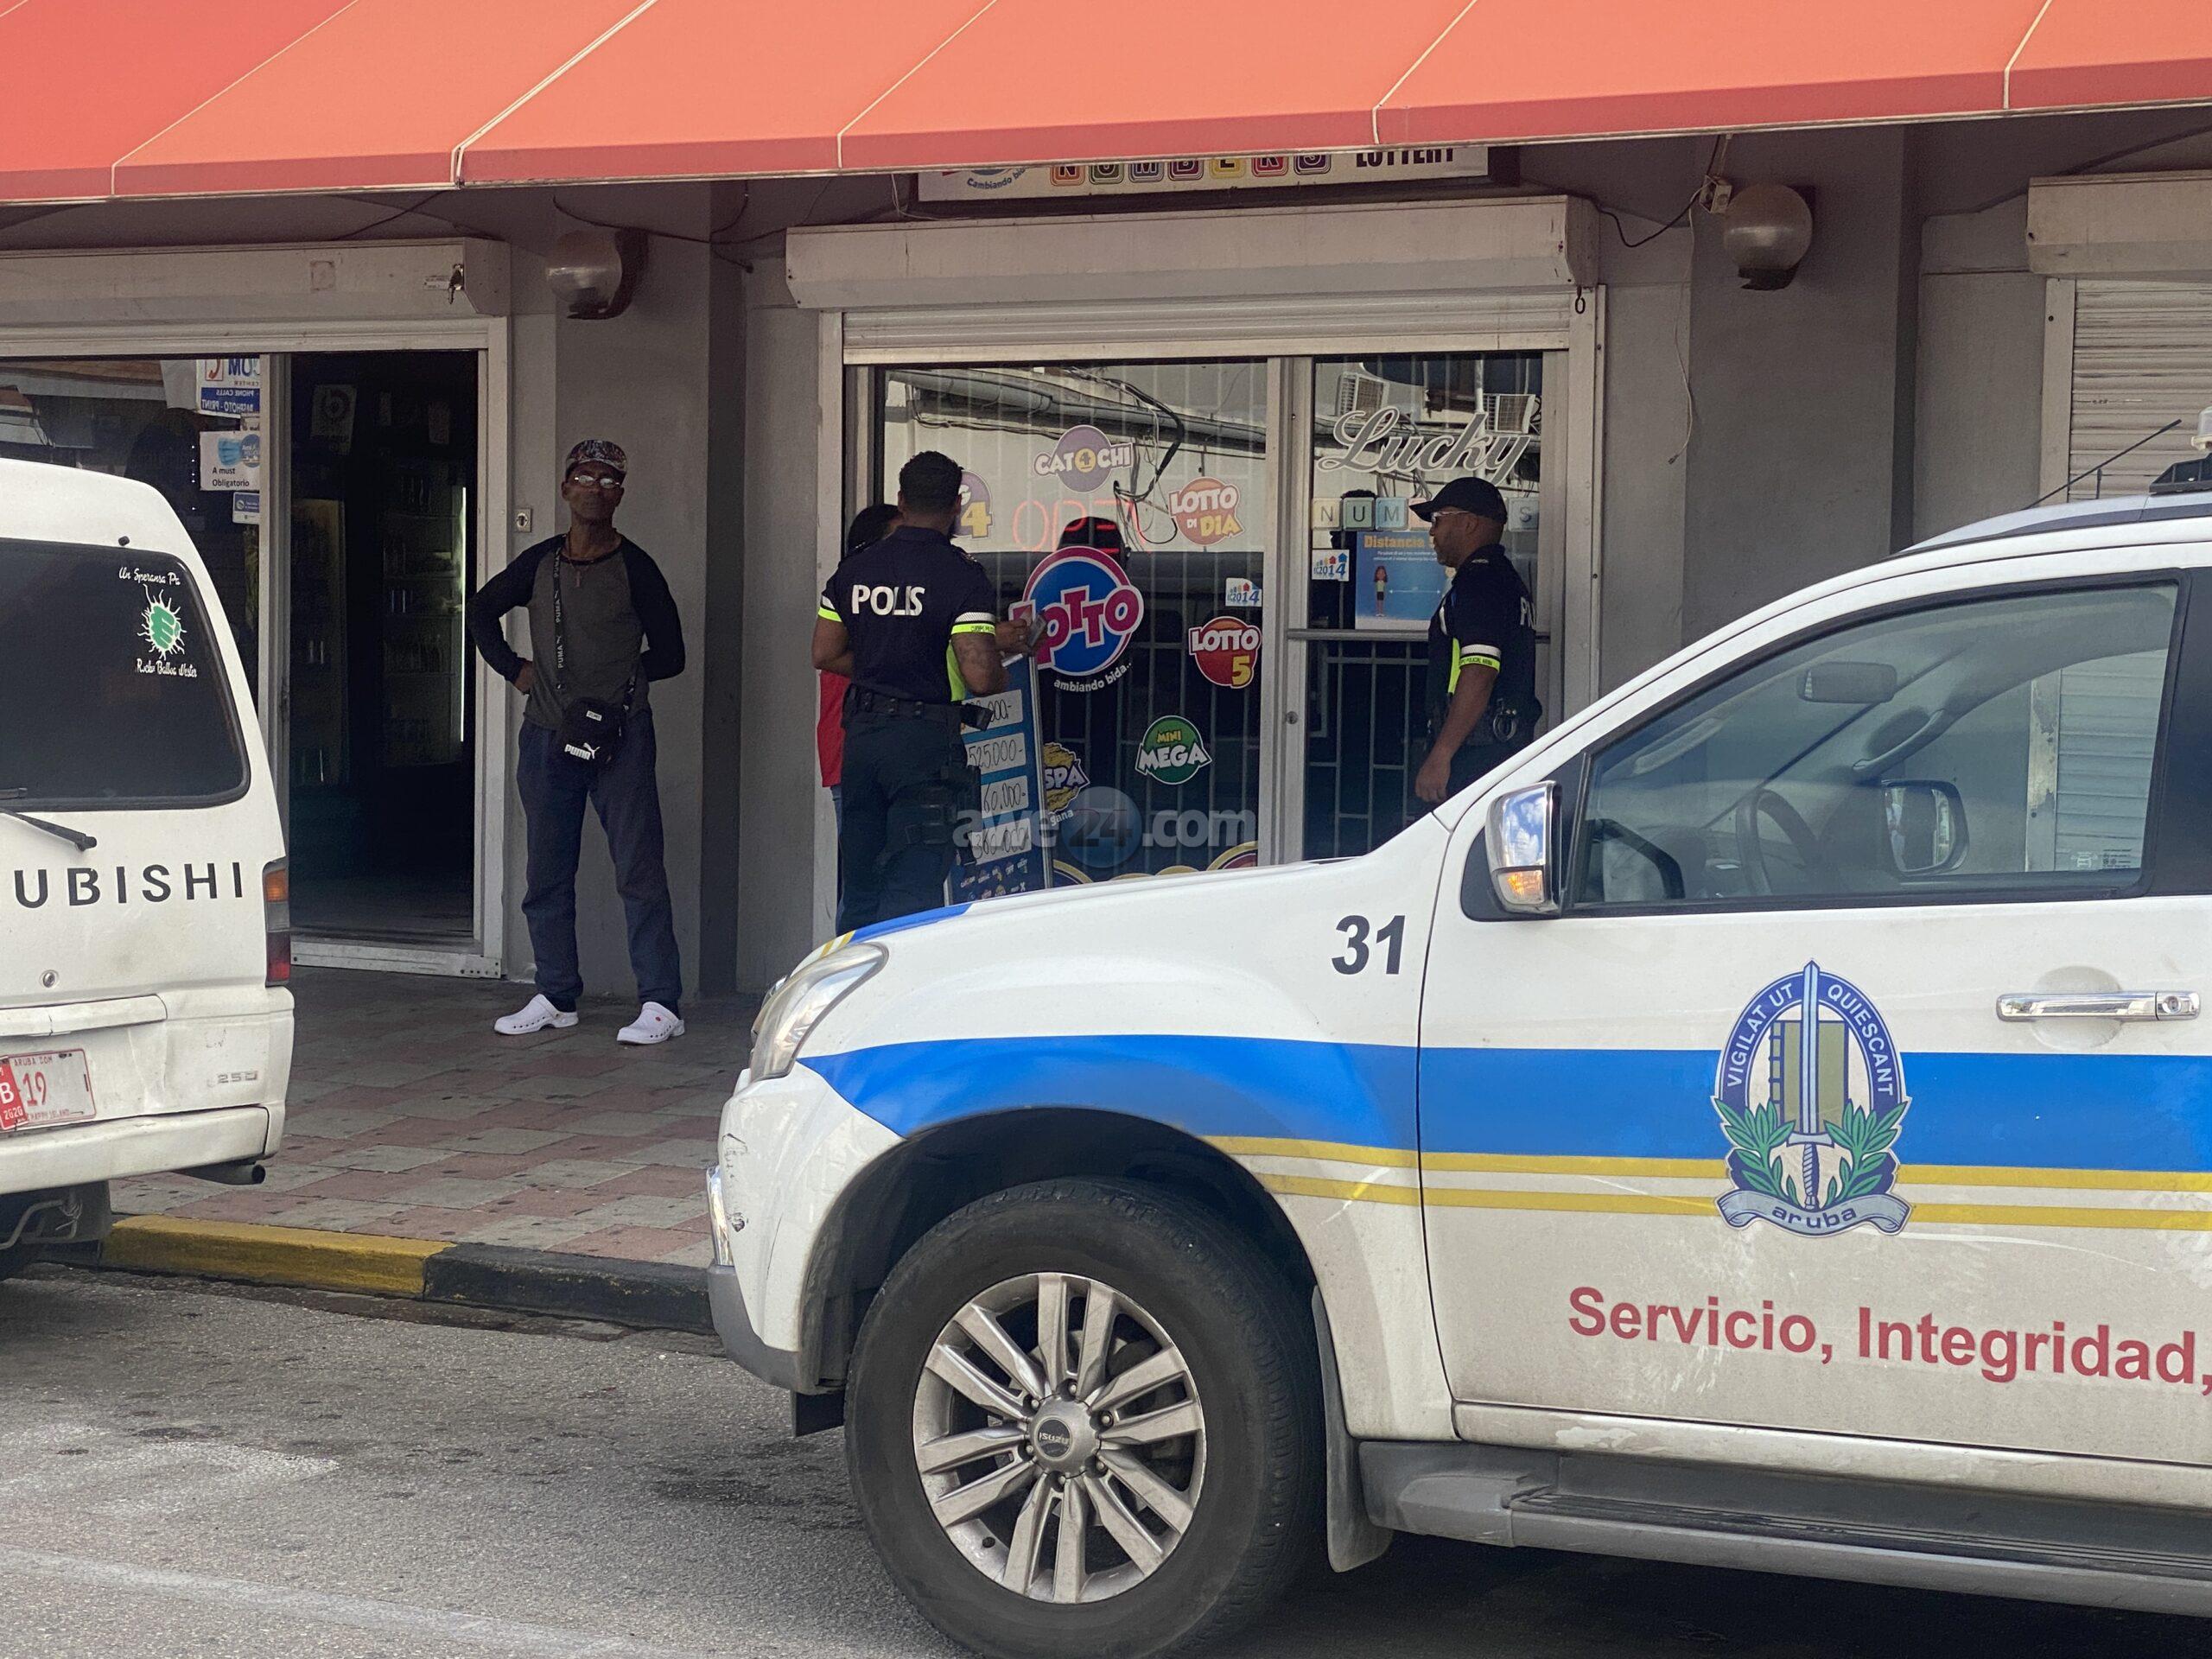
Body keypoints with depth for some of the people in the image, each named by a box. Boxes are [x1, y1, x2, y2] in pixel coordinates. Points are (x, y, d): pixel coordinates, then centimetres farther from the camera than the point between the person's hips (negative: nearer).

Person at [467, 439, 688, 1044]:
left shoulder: (635, 568, -1)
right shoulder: (540, 563, 10)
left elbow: (669, 656, 3)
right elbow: (482, 610, 26)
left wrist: (615, 679, 2)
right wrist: (514, 669, 15)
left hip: (620, 737, -5)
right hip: (547, 736, 5)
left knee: (638, 869, -8)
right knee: (547, 873, 10)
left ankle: (661, 1004, -8)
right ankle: (555, 997, 21)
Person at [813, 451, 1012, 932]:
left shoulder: (854, 569, 7)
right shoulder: (963, 575, -11)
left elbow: (825, 654, 11)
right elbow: (980, 676, -17)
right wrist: (1003, 677, 4)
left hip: (862, 731, 6)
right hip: (927, 737, -6)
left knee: (859, 883, 14)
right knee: (912, 889, -4)